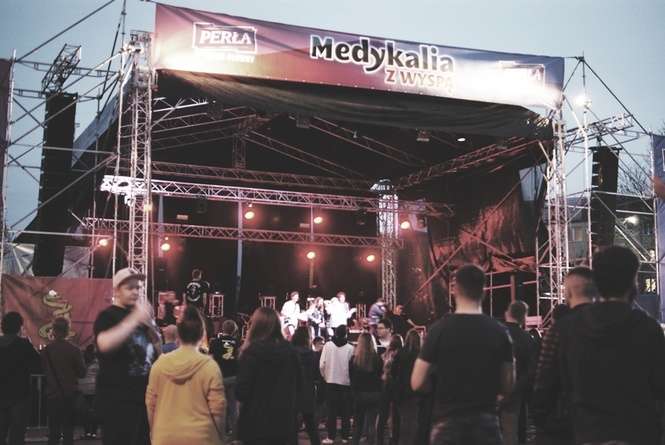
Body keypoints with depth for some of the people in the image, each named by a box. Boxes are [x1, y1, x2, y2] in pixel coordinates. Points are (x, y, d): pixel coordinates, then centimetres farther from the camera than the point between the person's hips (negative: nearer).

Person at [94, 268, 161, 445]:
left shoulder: (141, 314, 16)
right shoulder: (108, 316, -6)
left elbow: (158, 351, 16)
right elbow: (104, 344, -27)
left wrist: (149, 323, -1)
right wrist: (135, 318, -26)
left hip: (145, 395, 7)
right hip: (118, 398, -7)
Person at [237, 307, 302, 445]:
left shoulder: (252, 352, -14)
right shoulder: (290, 351, 3)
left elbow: (242, 391, -13)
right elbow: (298, 385, 12)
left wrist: (240, 395, 8)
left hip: (257, 424, -4)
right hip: (285, 422, 5)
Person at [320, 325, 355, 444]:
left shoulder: (328, 345, -7)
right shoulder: (350, 348, -10)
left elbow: (322, 364, -8)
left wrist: (326, 376, 9)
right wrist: (350, 377, 8)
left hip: (331, 382, 1)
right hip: (346, 382, -1)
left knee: (332, 411, 7)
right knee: (345, 412, 10)